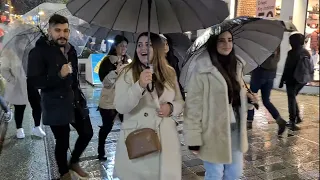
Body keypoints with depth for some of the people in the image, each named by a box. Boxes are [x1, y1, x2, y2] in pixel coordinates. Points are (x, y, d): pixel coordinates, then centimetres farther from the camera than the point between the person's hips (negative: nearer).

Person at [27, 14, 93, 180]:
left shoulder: (71, 50, 10)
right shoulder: (39, 52, -10)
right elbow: (34, 81, -16)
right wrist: (59, 75, -29)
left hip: (75, 101, 7)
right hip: (56, 106, -6)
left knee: (87, 133, 12)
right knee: (62, 142, 2)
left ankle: (74, 162, 37)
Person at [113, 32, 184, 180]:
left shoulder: (170, 73, 5)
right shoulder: (127, 73, -5)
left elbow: (180, 101, 14)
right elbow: (120, 107, -16)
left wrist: (171, 107, -9)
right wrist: (139, 86, -30)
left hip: (165, 138, 3)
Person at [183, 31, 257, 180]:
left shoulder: (236, 65, 5)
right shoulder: (203, 70, -17)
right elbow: (193, 106, -16)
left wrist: (247, 98, -2)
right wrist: (193, 139, -16)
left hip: (235, 129, 6)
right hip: (214, 132, -6)